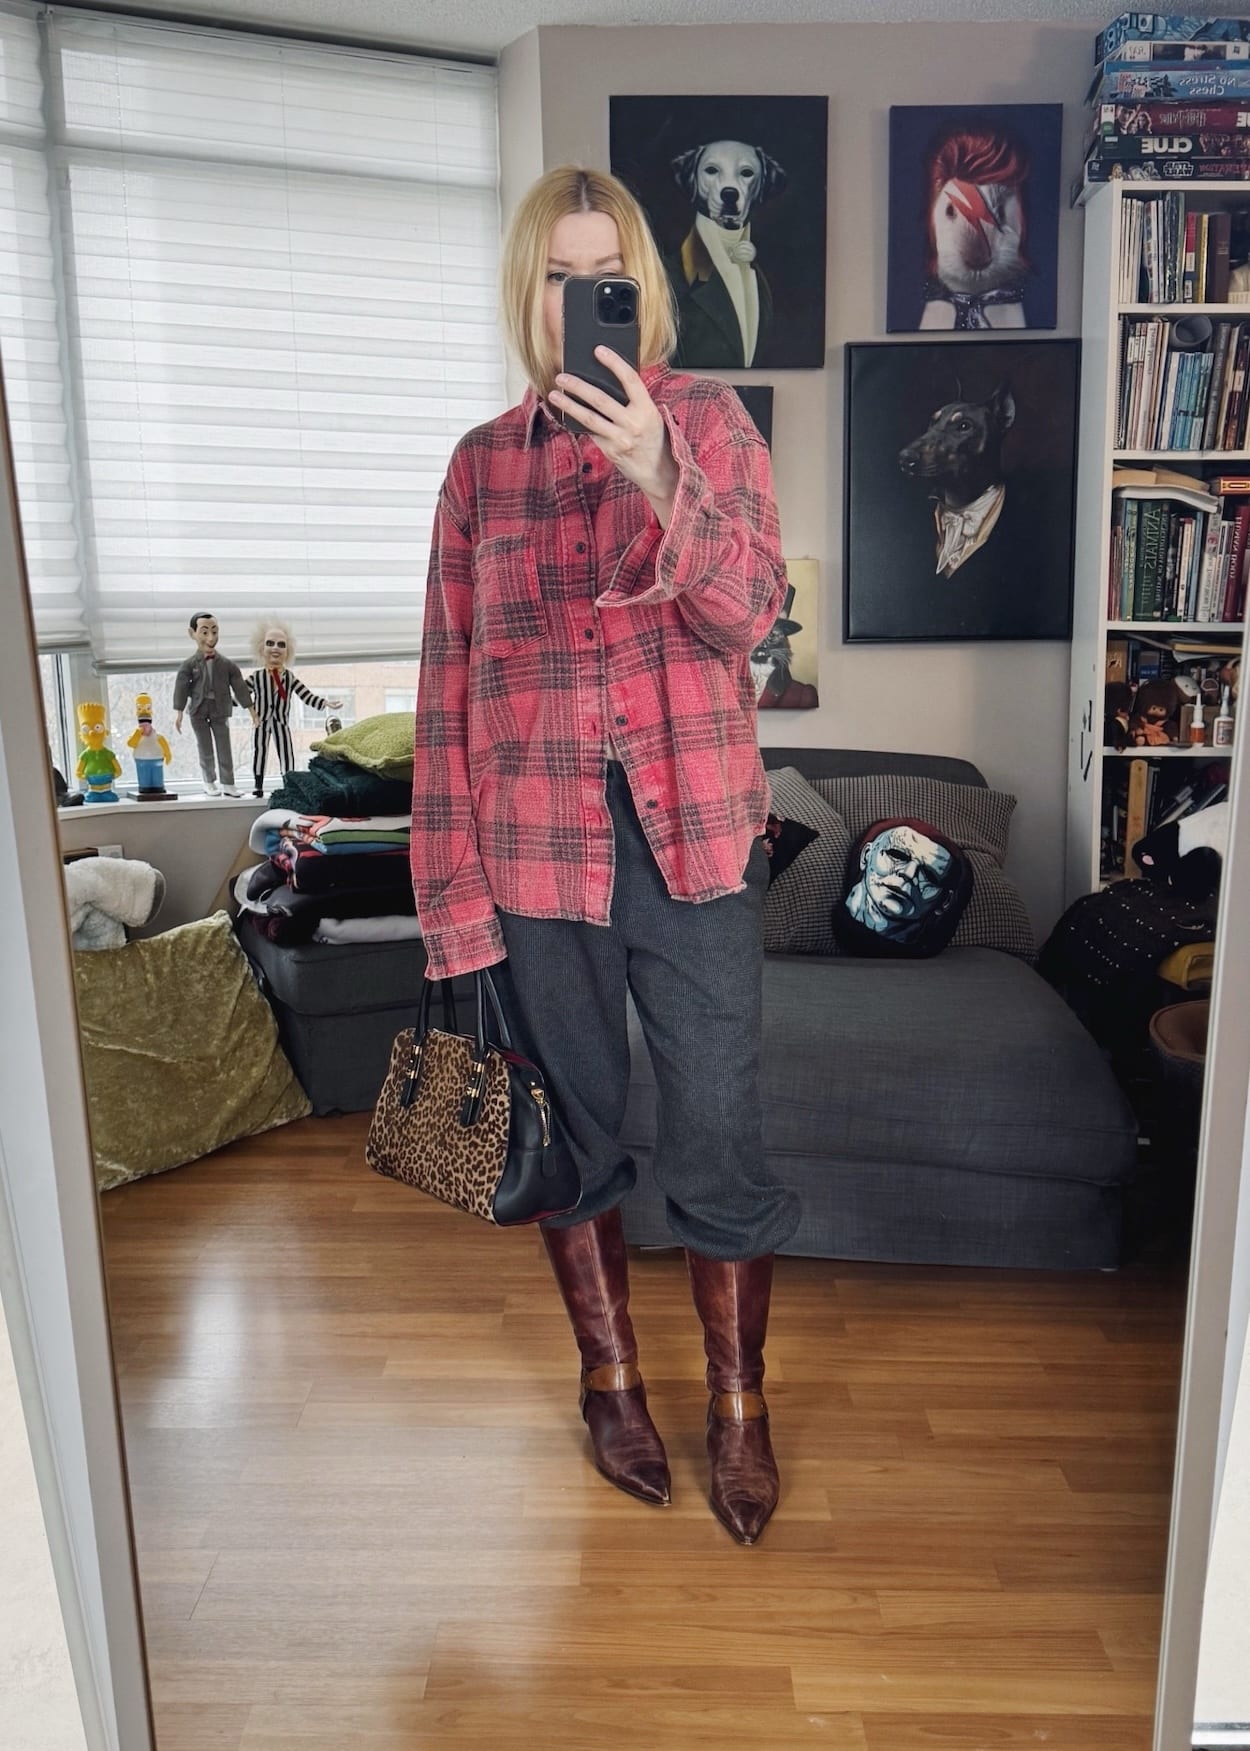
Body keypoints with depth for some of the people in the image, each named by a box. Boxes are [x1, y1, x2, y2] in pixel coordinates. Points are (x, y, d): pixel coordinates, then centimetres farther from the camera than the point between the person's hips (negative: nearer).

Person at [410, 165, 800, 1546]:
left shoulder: (707, 423, 3)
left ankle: (739, 1400, 29)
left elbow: (749, 612, -10)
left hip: (693, 841, -1)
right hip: (537, 851, 2)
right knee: (575, 1131, 14)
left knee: (717, 1143, 5)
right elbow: (448, 683, 3)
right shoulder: (483, 464, 6)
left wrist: (655, 475, -26)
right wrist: (451, 893, -1)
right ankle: (610, 1375, 37)